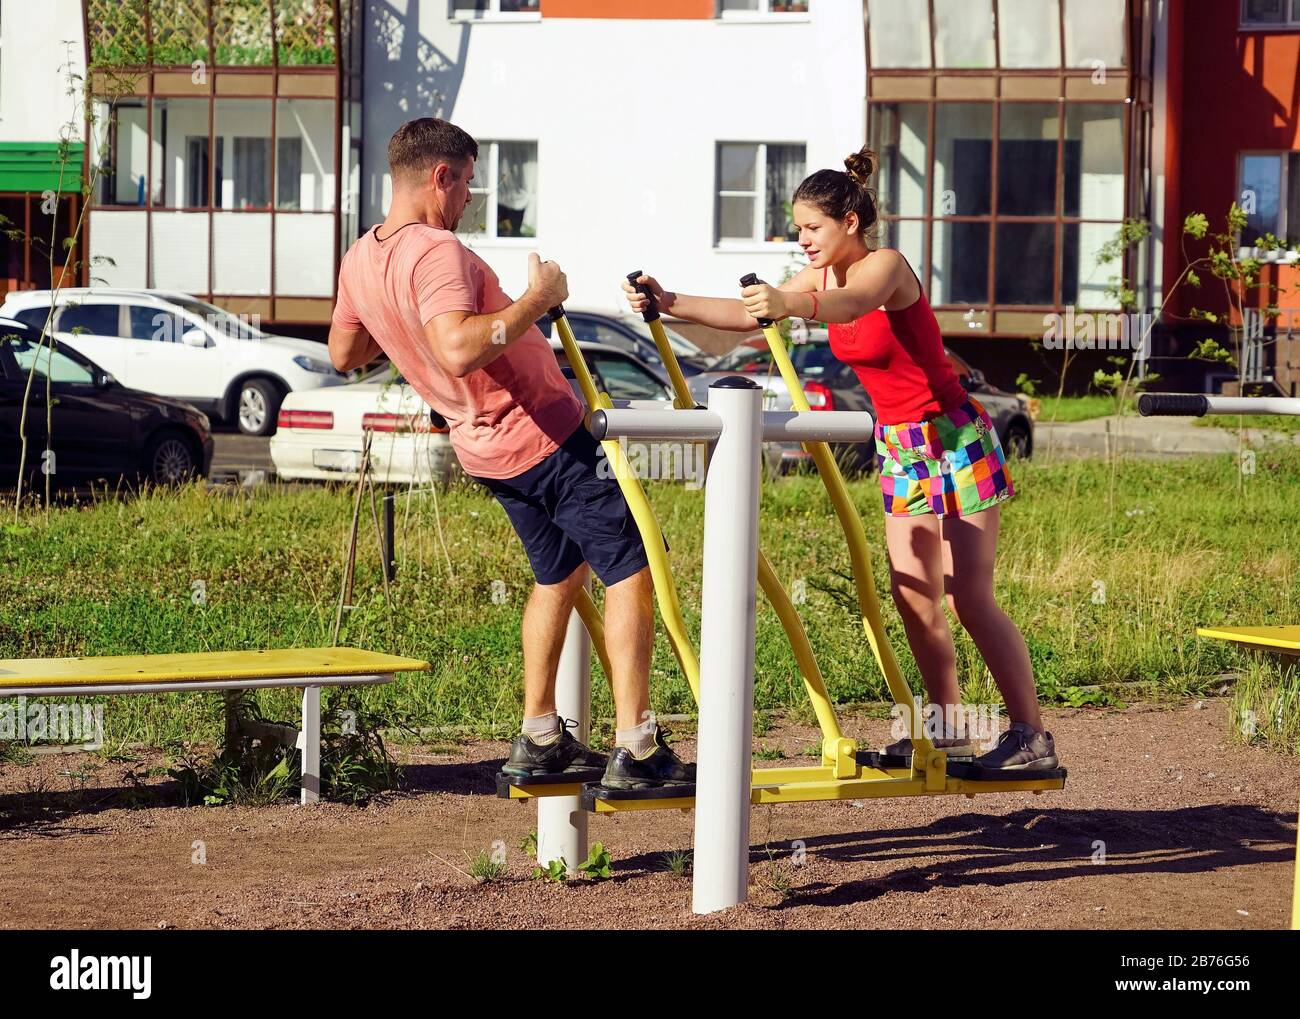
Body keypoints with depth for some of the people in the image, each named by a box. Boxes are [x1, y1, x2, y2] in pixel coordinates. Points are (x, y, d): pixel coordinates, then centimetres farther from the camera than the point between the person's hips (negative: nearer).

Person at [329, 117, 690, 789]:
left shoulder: (359, 260, 5)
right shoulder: (436, 251, -24)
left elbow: (343, 353, 19)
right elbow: (459, 350, -39)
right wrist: (535, 300, -28)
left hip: (487, 448, 9)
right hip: (547, 436, -9)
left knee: (558, 574, 23)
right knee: (631, 570, -3)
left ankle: (539, 740, 22)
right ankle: (635, 751, -9)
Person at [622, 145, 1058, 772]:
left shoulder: (886, 267, -21)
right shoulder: (823, 276, 2)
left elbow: (851, 304, -44)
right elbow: (748, 313, -2)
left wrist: (789, 306, -64)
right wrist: (671, 304, -16)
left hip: (956, 438, -8)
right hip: (897, 445, 8)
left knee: (970, 598, -9)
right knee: (912, 595, 4)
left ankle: (1031, 736, -2)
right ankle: (949, 730, 14)